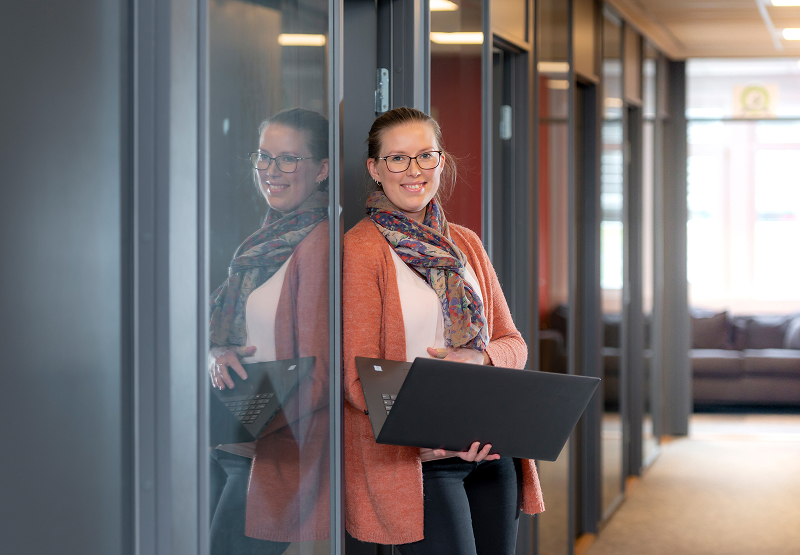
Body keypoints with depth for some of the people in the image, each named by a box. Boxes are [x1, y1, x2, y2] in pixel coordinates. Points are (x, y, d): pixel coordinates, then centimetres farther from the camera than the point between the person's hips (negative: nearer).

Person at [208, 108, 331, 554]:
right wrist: (220, 356, -5)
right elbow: (225, 329, 18)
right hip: (225, 451, 8)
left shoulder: (320, 244, -13)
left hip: (276, 458, -8)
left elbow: (317, 377, -17)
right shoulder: (267, 240, 15)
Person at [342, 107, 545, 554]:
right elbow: (359, 380, -10)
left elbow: (513, 344, 14)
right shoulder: (360, 250, -6)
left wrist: (478, 359, -10)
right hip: (414, 458, -6)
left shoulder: (466, 244, 14)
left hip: (492, 449, 6)